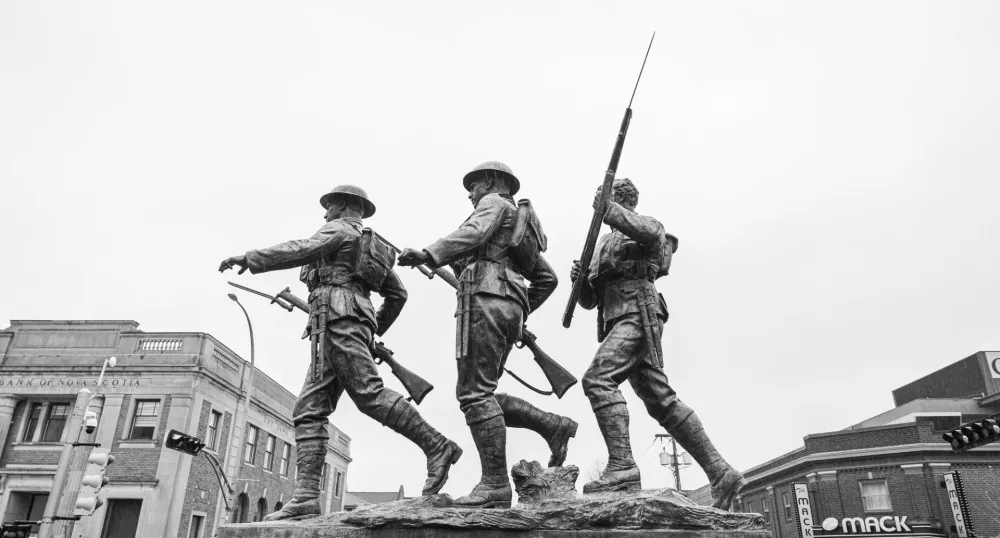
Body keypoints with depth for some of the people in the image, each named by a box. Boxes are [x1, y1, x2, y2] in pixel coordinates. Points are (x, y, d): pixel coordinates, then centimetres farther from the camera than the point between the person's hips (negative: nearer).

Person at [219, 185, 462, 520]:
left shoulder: (341, 229, 9)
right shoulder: (370, 247, 33)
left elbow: (302, 250, -10)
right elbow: (398, 294, 32)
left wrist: (249, 258, -8)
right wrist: (375, 331, 37)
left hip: (338, 317, -9)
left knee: (369, 394, -18)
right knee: (309, 411, -2)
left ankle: (437, 448, -17)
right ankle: (306, 498, -11)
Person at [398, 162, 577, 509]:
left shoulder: (495, 202, 9)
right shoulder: (518, 227, 34)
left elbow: (474, 233, -15)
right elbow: (547, 278, 32)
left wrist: (428, 254, -29)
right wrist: (522, 311, 32)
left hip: (485, 299, -9)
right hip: (509, 308, 9)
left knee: (475, 394, -12)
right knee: (480, 394, 8)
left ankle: (495, 486, -15)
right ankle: (553, 426, 1)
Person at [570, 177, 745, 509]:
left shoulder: (643, 225, 9)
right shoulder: (604, 244, 30)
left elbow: (650, 232, -20)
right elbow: (590, 300, 25)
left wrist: (610, 209, -25)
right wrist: (581, 280, 4)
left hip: (638, 314, -8)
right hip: (617, 321, 8)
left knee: (597, 379, -26)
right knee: (661, 400, 3)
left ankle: (621, 467, -31)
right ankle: (720, 473, 5)